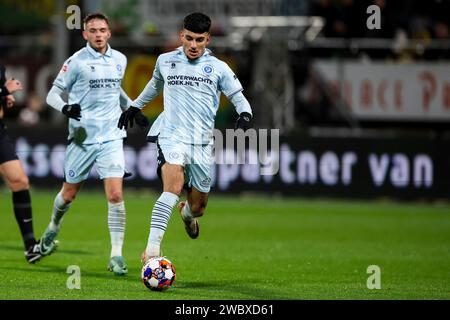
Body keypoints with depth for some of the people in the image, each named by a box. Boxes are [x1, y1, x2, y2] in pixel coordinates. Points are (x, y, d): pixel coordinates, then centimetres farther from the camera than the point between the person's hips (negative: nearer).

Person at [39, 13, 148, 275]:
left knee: (115, 195, -12)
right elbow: (54, 93, -4)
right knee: (69, 194, 12)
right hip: (82, 137, -2)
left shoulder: (119, 60, 8)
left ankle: (117, 255, -9)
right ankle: (53, 229, 44)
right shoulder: (77, 62, -7)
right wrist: (65, 107, -24)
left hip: (111, 138, 2)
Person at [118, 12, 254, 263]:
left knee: (198, 207, 9)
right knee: (174, 186, -30)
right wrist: (135, 106, 41)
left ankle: (187, 213, 50)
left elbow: (239, 98, 7)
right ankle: (152, 250, -36)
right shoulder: (166, 61, 9)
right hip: (171, 136, -2)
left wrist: (245, 115, -16)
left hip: (202, 143, 2)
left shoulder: (218, 68, 4)